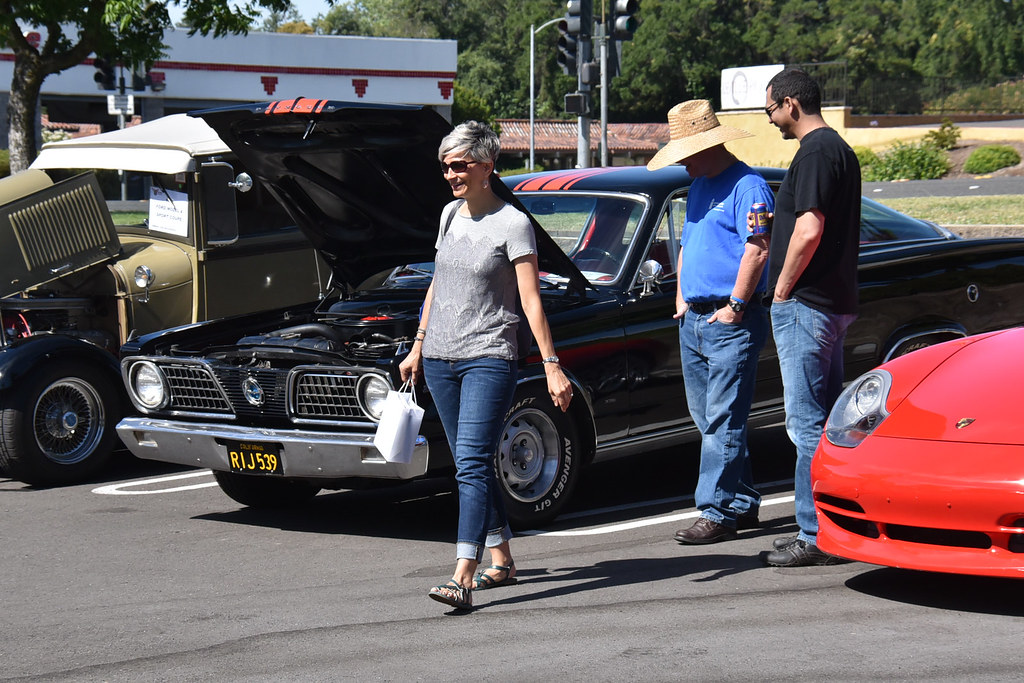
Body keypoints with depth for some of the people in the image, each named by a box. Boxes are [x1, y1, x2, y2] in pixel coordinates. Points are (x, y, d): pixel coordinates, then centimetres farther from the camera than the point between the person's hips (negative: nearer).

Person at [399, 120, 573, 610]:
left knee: (473, 464, -15)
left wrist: (552, 366, -15)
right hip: (440, 359, 7)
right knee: (470, 465, 11)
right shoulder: (450, 214, 11)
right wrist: (417, 348, 22)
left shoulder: (512, 223, -7)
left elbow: (531, 300, -10)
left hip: (489, 358, -6)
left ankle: (464, 576, -21)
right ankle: (501, 560, 22)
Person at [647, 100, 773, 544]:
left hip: (729, 322, -10)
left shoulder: (746, 185, -10)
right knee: (706, 418, 11)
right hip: (692, 321, 10)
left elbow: (758, 249, -18)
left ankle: (718, 512, -8)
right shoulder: (699, 186, 19)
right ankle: (742, 504, 18)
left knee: (723, 421, -9)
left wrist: (735, 306, -17)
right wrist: (682, 297, 16)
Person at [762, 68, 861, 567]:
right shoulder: (840, 149, 17)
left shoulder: (815, 153, -15)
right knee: (827, 420, 14)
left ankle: (816, 537, -6)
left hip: (805, 304, -10)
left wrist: (782, 288, -12)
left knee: (808, 424, -7)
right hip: (836, 302, 10)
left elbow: (809, 230, -23)